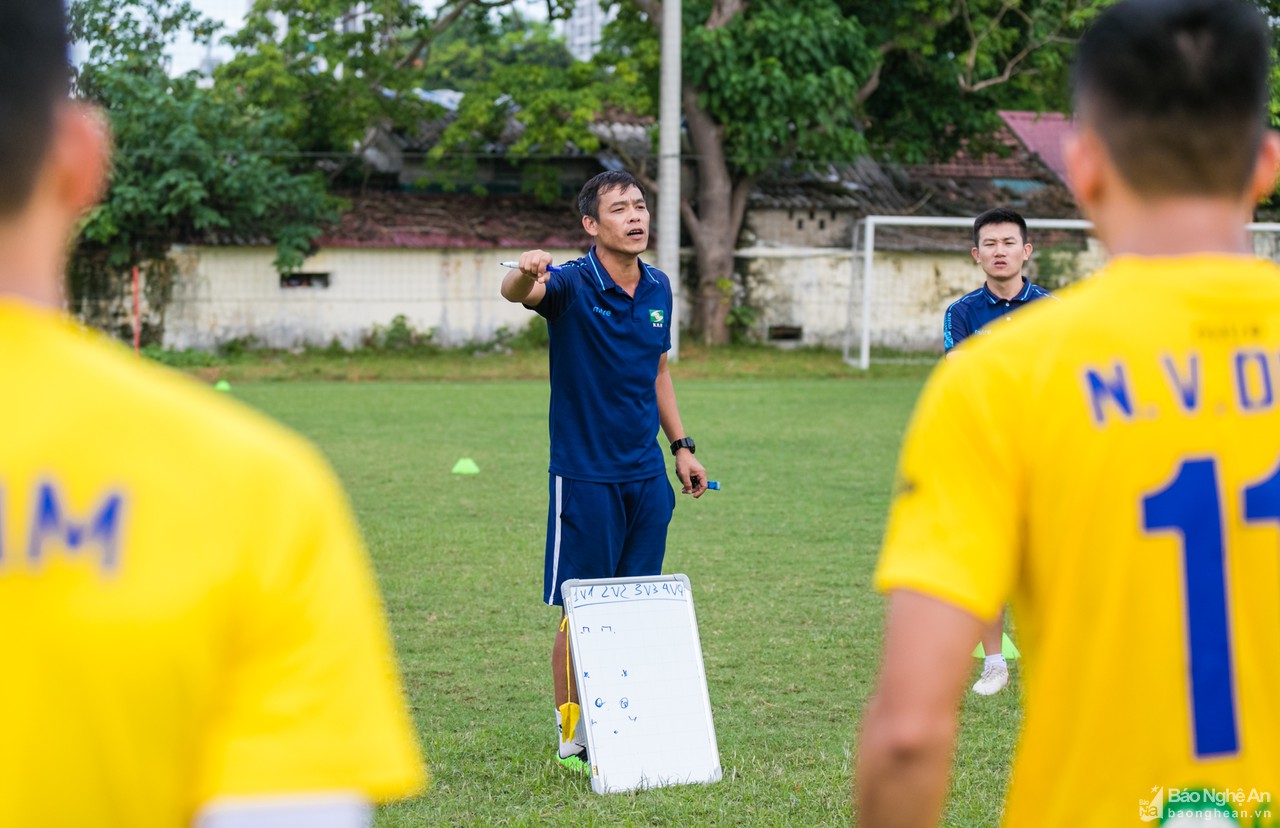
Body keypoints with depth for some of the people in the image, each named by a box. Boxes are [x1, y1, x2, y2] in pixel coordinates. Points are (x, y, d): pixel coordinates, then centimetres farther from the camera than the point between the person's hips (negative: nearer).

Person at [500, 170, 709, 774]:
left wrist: (681, 445, 16)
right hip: (584, 475, -6)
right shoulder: (572, 285, -11)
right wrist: (525, 274, -57)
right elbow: (519, 292, -34)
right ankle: (573, 739, 10)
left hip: (647, 475, 6)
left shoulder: (658, 287, 8)